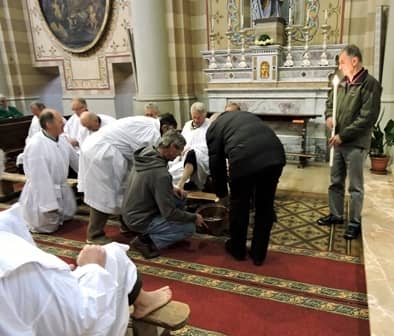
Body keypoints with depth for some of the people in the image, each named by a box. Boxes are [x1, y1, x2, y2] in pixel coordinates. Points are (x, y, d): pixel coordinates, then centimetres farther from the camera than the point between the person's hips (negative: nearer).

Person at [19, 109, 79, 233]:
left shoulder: (61, 139, -4)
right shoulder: (35, 145, -28)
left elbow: (75, 159, 10)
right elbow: (40, 178, -28)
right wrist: (49, 204, -26)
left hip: (61, 188, 8)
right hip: (42, 192, -8)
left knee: (68, 215, 21)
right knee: (49, 226, 3)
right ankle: (20, 214, 24)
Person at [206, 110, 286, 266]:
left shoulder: (213, 127, 23)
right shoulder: (246, 115, 37)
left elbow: (216, 163, 21)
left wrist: (221, 193, 34)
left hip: (244, 160, -4)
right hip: (275, 155, 4)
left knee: (239, 205, 18)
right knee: (265, 206, 18)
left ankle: (237, 249, 36)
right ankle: (258, 254, 30)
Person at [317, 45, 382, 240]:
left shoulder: (370, 84, -13)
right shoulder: (343, 83, 9)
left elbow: (367, 118, -19)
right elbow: (331, 101, 24)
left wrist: (343, 135, -19)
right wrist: (329, 116, 1)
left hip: (356, 144, -7)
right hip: (339, 141, 7)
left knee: (355, 186, 3)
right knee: (336, 181, 15)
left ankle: (355, 222, 17)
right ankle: (336, 214, 30)